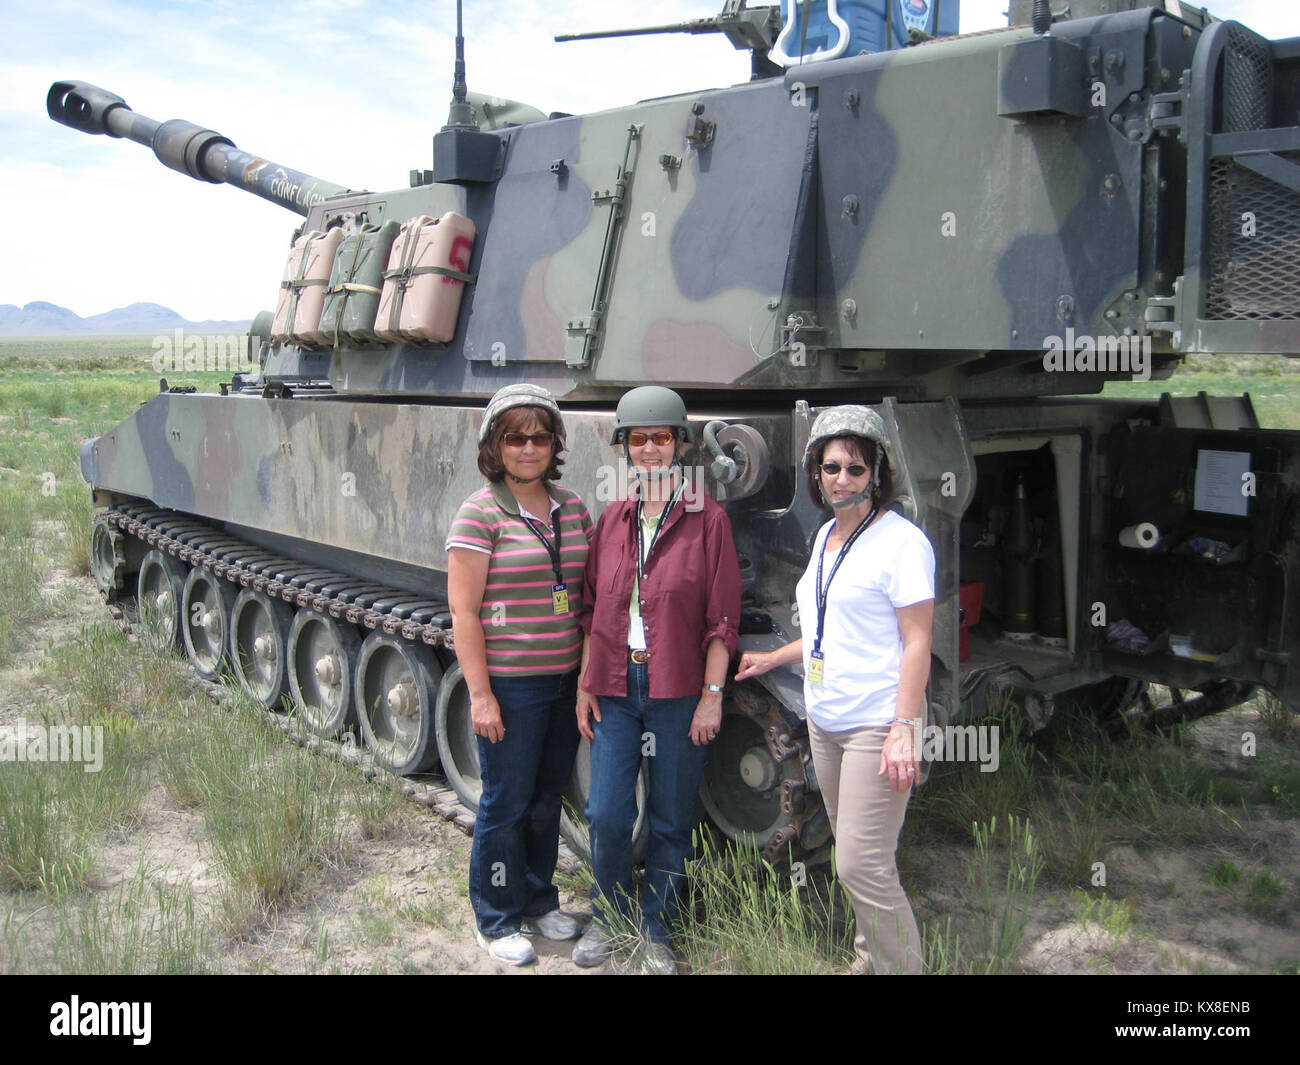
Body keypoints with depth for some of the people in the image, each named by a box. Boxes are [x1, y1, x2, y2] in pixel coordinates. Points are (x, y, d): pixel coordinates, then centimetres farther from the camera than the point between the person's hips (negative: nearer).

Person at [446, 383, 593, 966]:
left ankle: (539, 901, 35)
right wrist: (480, 695, -15)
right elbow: (463, 612, -12)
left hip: (565, 680, 6)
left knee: (547, 797, 17)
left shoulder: (572, 507, 7)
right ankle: (496, 921, 22)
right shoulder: (480, 514, -10)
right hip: (509, 685, -5)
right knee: (506, 804, 5)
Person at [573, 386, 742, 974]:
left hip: (678, 693, -2)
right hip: (615, 689, 3)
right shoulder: (613, 519, 7)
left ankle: (656, 931, 27)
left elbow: (722, 620, -5)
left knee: (671, 821, 8)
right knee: (607, 815, 2)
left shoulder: (707, 519, -4)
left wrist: (712, 696, -9)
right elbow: (591, 610, 11)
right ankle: (607, 915, 27)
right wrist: (585, 685, 6)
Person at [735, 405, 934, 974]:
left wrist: (904, 728, -19)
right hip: (824, 719, 8)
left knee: (861, 864, -8)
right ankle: (868, 959, 26)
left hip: (876, 724, -7)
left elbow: (916, 643, -13)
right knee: (852, 855, 13)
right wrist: (773, 658, 28)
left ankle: (902, 966, 8)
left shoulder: (902, 542, -10)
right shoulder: (826, 535, 14)